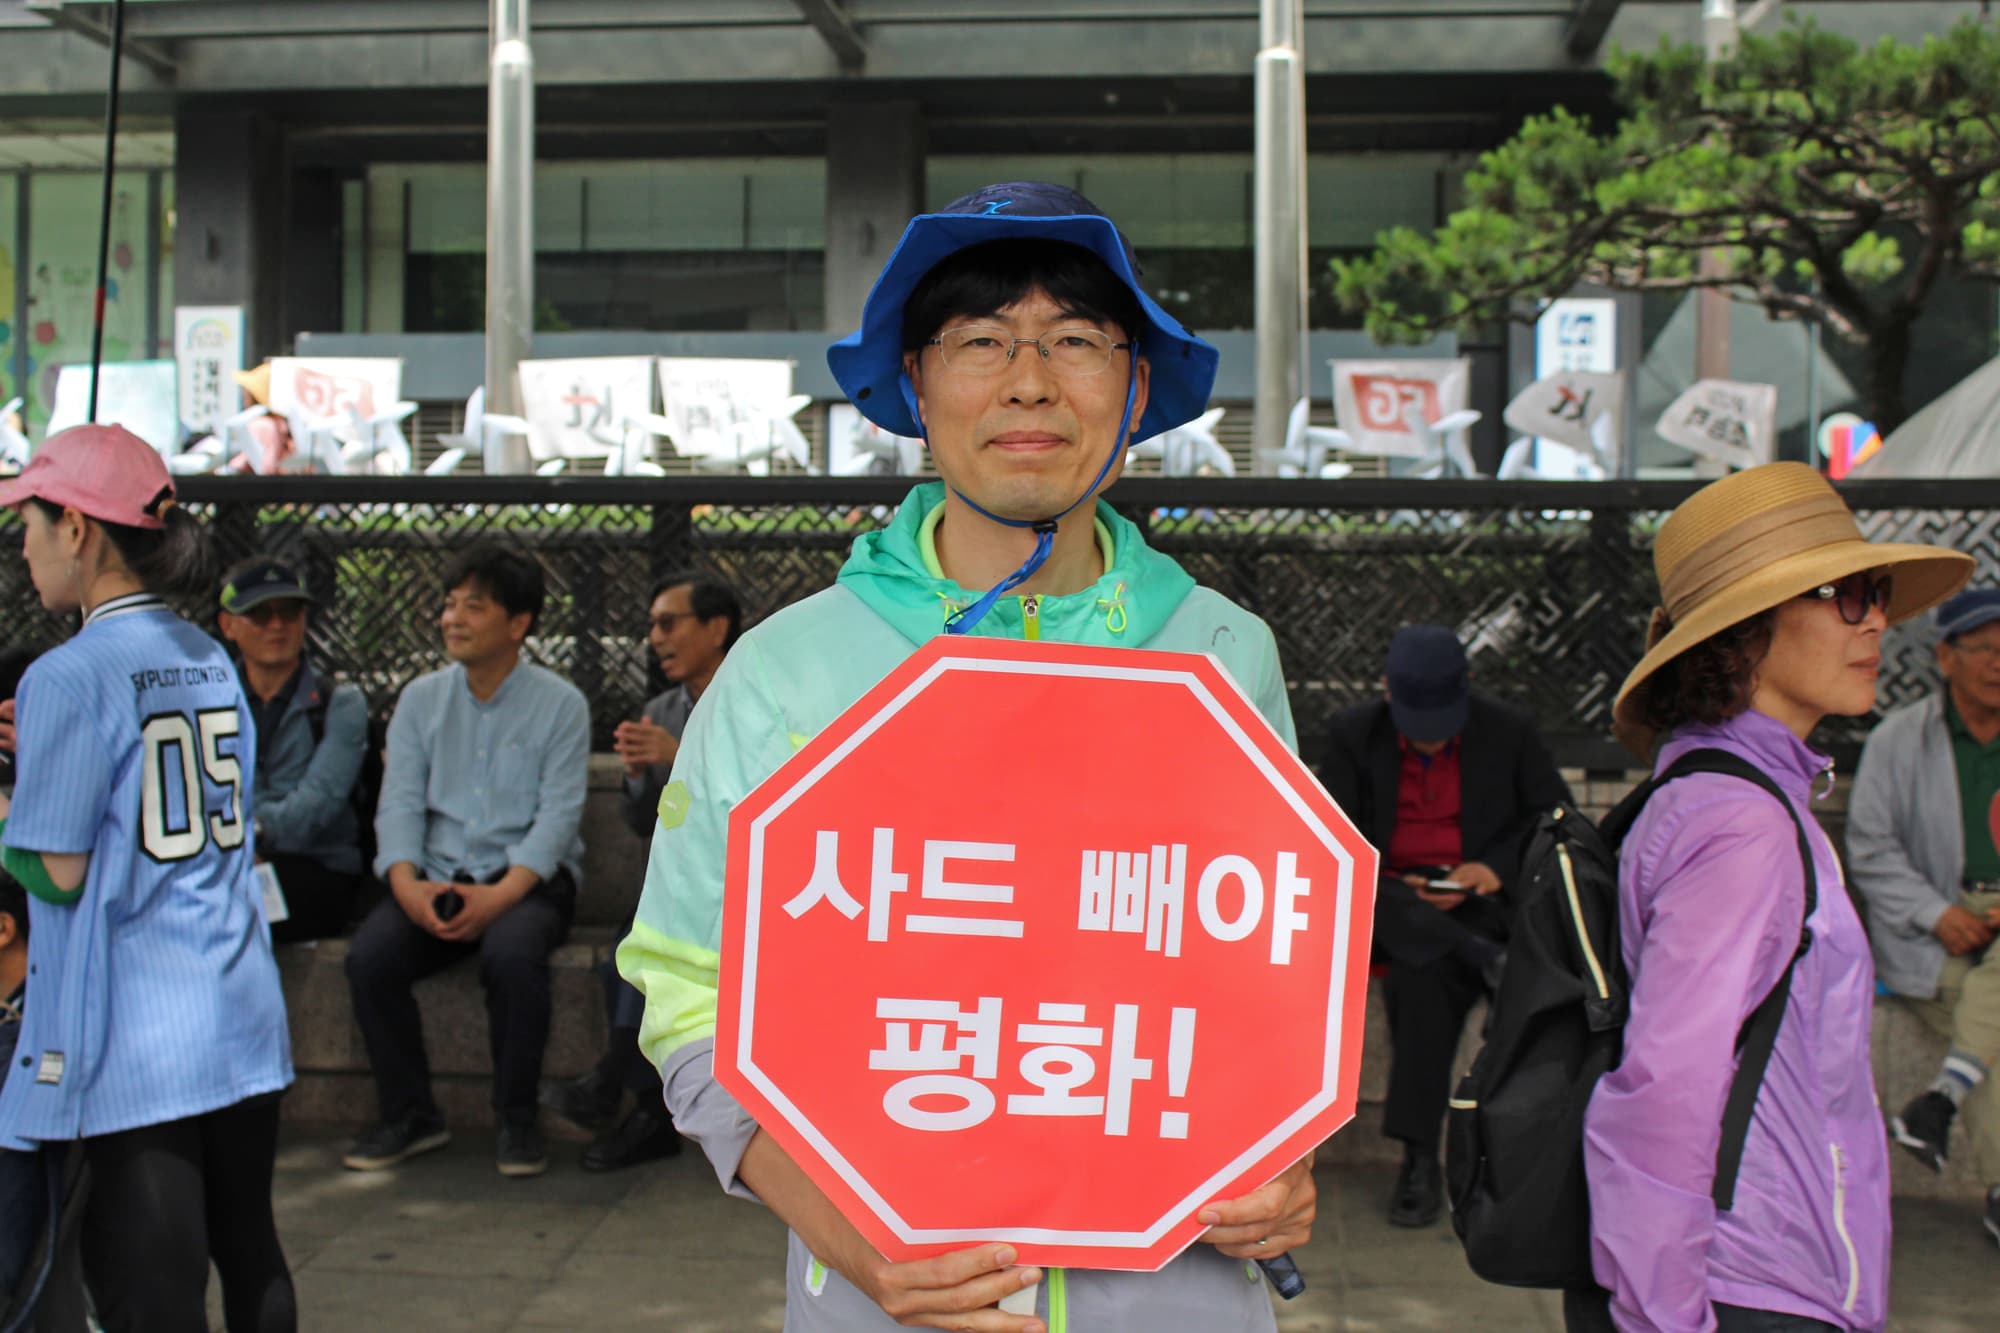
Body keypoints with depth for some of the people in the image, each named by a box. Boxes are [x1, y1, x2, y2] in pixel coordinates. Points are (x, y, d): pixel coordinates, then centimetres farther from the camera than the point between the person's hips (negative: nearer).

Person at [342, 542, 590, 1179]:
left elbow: (557, 816, -9)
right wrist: (407, 883, -17)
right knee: (368, 956, -24)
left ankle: (517, 1119, -14)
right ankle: (410, 1115, -4)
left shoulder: (560, 705, 1)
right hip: (438, 875, 4)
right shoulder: (421, 699, 12)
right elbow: (399, 802, 3)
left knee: (511, 954, -35)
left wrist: (500, 895, -24)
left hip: (529, 879, -3)